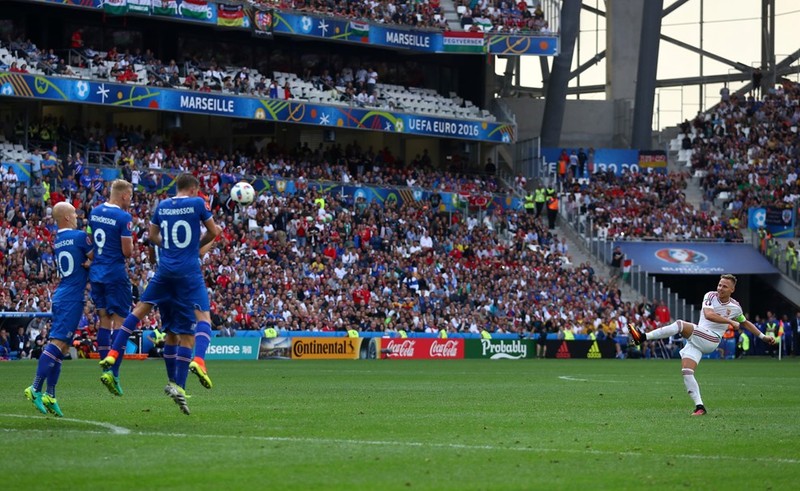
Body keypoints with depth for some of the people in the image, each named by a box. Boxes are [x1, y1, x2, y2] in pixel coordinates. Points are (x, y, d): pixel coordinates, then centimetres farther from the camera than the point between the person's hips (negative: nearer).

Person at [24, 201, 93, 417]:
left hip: (60, 297, 8)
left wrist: (89, 262, -1)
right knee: (58, 342, -12)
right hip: (72, 299, -8)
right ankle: (36, 389, -18)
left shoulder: (58, 240, 14)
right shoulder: (79, 236, -10)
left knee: (61, 346, 8)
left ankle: (50, 395, 6)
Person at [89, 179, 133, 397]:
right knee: (120, 321, -3)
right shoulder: (123, 217, -14)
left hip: (96, 272, 7)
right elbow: (127, 251, -14)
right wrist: (131, 244, 5)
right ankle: (112, 372, -12)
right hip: (115, 273, -7)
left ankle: (106, 367, 12)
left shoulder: (94, 213, 8)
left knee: (104, 320, 12)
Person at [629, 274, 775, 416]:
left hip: (711, 339, -2)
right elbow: (708, 314, -14)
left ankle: (643, 337, -35)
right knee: (686, 372, -17)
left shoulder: (735, 307, 9)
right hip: (695, 342, 2)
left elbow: (745, 323, 29)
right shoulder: (710, 296, 5)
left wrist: (763, 336, 31)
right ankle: (699, 406, -16)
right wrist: (730, 321, -17)